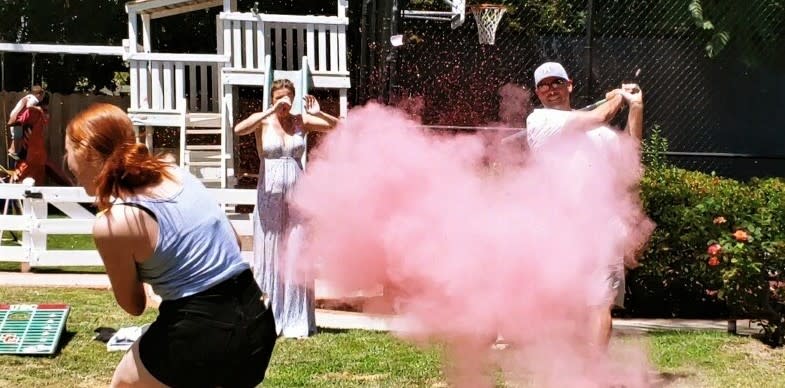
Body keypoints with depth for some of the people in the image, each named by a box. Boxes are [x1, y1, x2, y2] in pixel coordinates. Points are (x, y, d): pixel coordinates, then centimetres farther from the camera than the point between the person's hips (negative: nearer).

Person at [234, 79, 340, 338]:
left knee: (296, 257, 2)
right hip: (269, 196, -2)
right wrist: (271, 111, -23)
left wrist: (317, 113, -13)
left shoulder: (301, 121, 7)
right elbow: (239, 129, -21)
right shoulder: (262, 121, 0)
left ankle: (296, 322, 9)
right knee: (269, 257, 3)